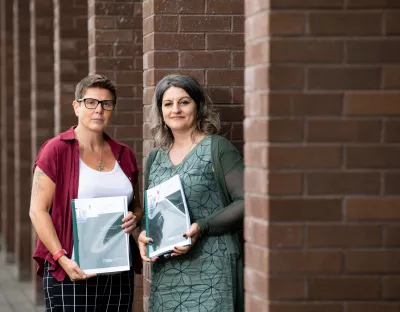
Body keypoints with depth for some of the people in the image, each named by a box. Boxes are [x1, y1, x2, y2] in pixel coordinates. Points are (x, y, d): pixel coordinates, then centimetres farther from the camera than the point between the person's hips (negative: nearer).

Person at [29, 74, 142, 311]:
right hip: (72, 271, -5)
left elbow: (136, 206, 24)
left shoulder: (123, 155, 13)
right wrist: (62, 259, -17)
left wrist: (135, 219, 0)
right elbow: (38, 211, -7)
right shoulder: (56, 150, -3)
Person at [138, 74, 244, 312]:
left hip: (210, 272, -5)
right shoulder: (155, 158, 15)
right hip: (165, 274, 5)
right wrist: (143, 234, 2)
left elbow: (246, 202, -9)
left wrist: (202, 228, -18)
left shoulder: (217, 148, -2)